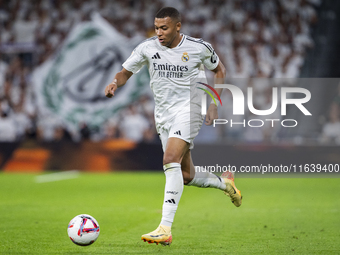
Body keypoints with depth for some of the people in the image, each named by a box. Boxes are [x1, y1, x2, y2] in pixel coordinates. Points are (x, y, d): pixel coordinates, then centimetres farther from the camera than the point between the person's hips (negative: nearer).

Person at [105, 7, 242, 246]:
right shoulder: (147, 47, -3)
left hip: (189, 108, -5)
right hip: (163, 114, 5)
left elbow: (219, 69, 9)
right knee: (186, 176, 10)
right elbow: (126, 71, 5)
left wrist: (214, 104, 0)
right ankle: (224, 182, 43)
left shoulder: (199, 47, -9)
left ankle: (165, 229, -30)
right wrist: (115, 83, -19)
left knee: (170, 161, -25)